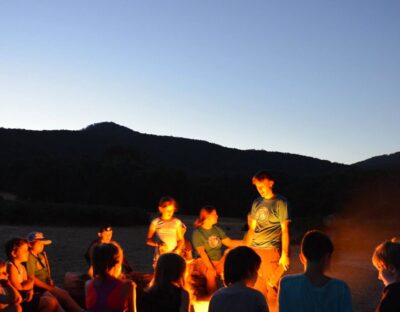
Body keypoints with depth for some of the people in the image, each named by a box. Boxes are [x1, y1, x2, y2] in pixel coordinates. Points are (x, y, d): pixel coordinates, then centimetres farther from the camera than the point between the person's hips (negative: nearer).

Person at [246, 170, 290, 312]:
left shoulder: (280, 202, -4)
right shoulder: (257, 203, 12)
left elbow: (285, 230, -7)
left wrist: (285, 254, -12)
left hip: (271, 250, -6)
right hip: (255, 250, 6)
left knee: (272, 288, -2)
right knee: (258, 287, 10)